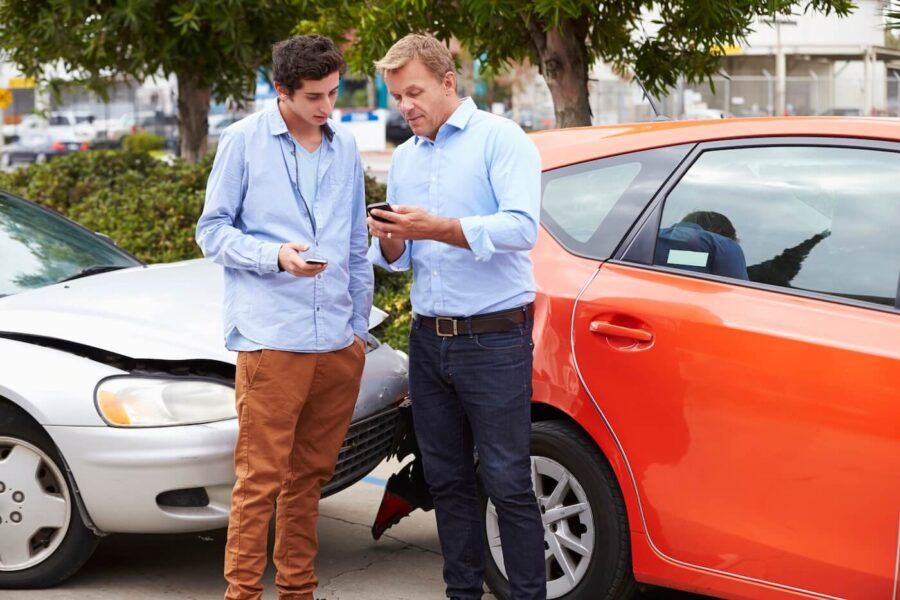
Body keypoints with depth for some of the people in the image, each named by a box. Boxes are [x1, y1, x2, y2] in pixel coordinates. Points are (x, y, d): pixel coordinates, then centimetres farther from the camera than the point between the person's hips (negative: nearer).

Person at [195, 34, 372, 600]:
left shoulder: (346, 148, 14)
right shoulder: (244, 141, 0)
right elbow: (213, 231, 1)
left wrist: (360, 325, 17)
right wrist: (275, 255, -16)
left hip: (338, 341, 5)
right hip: (271, 339, -5)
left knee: (309, 475, 11)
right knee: (261, 478, -5)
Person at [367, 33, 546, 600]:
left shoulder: (500, 139, -5)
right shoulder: (404, 159, 16)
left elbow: (522, 228, -19)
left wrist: (439, 228, -26)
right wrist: (390, 243, -6)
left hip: (494, 339, -7)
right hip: (429, 339, 7)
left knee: (508, 482, -4)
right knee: (447, 479, 12)